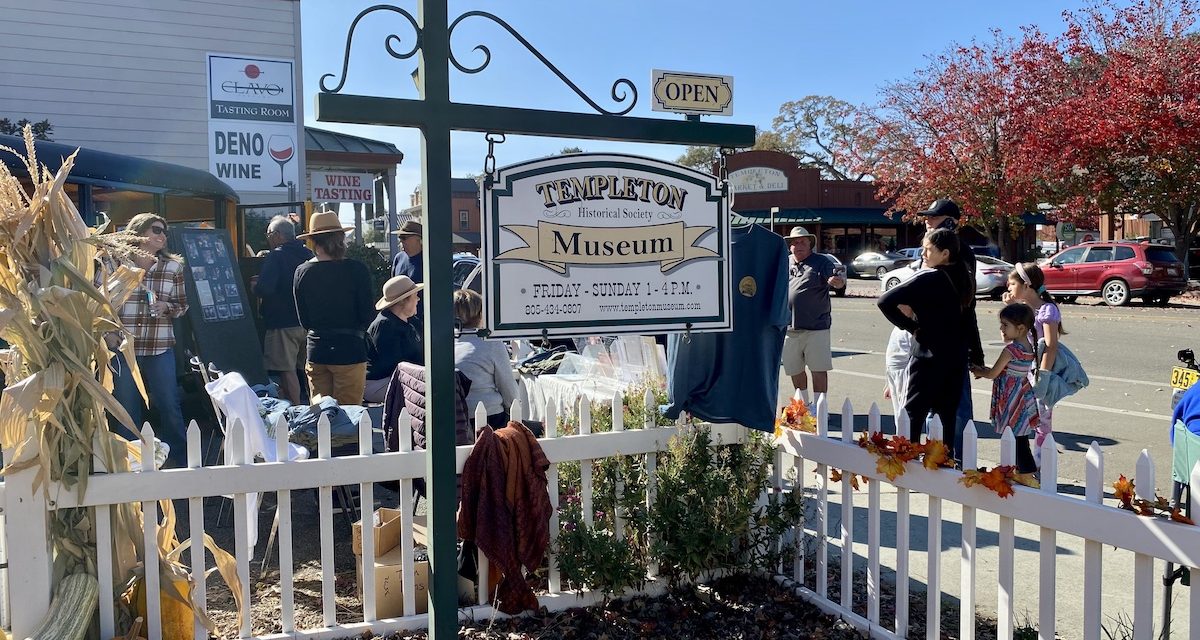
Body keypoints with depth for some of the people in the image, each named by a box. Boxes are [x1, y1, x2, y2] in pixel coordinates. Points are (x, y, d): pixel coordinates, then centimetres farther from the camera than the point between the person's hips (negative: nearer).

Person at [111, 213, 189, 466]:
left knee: (169, 407, 4)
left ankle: (182, 462, 16)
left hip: (160, 349, 1)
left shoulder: (173, 267, 4)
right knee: (128, 411, 8)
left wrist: (167, 307, -10)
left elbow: (183, 305, 10)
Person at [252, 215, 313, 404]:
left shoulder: (275, 256, -12)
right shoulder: (307, 254, 10)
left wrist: (254, 285, 1)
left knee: (287, 370, -4)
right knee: (306, 368, 15)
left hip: (284, 323, -8)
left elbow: (264, 289, -23)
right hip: (308, 322, 8)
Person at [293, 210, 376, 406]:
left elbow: (304, 321, 5)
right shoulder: (356, 269, -11)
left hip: (316, 352, 4)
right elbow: (368, 316, -8)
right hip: (350, 351, -3)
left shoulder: (302, 272, -1)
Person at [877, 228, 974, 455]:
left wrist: (911, 327, -11)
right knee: (947, 415, 12)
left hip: (929, 355, -7)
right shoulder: (963, 280, 6)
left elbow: (885, 301, -23)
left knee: (913, 413, 1)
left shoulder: (929, 278, -14)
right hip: (957, 357, 7)